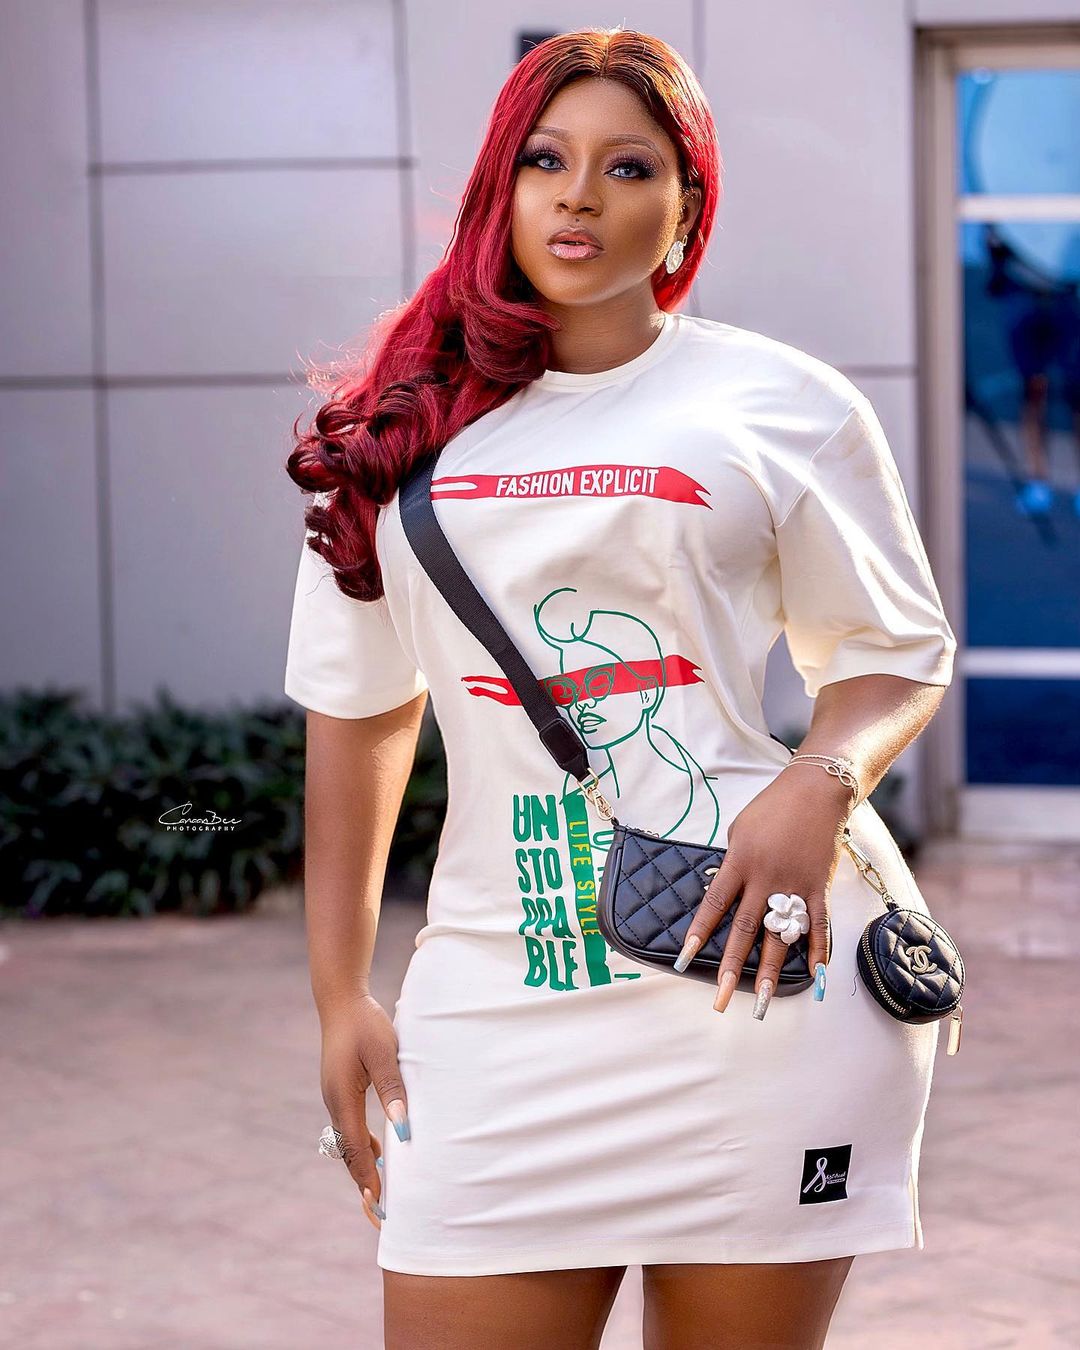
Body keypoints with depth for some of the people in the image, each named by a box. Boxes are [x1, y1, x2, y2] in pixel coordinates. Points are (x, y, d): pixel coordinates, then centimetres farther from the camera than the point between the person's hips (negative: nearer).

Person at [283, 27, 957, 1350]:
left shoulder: (784, 401, 3)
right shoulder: (401, 429, 12)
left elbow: (899, 649, 9)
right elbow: (356, 709, 16)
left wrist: (820, 788, -13)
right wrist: (340, 994, 13)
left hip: (762, 966, -2)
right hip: (498, 986, 2)